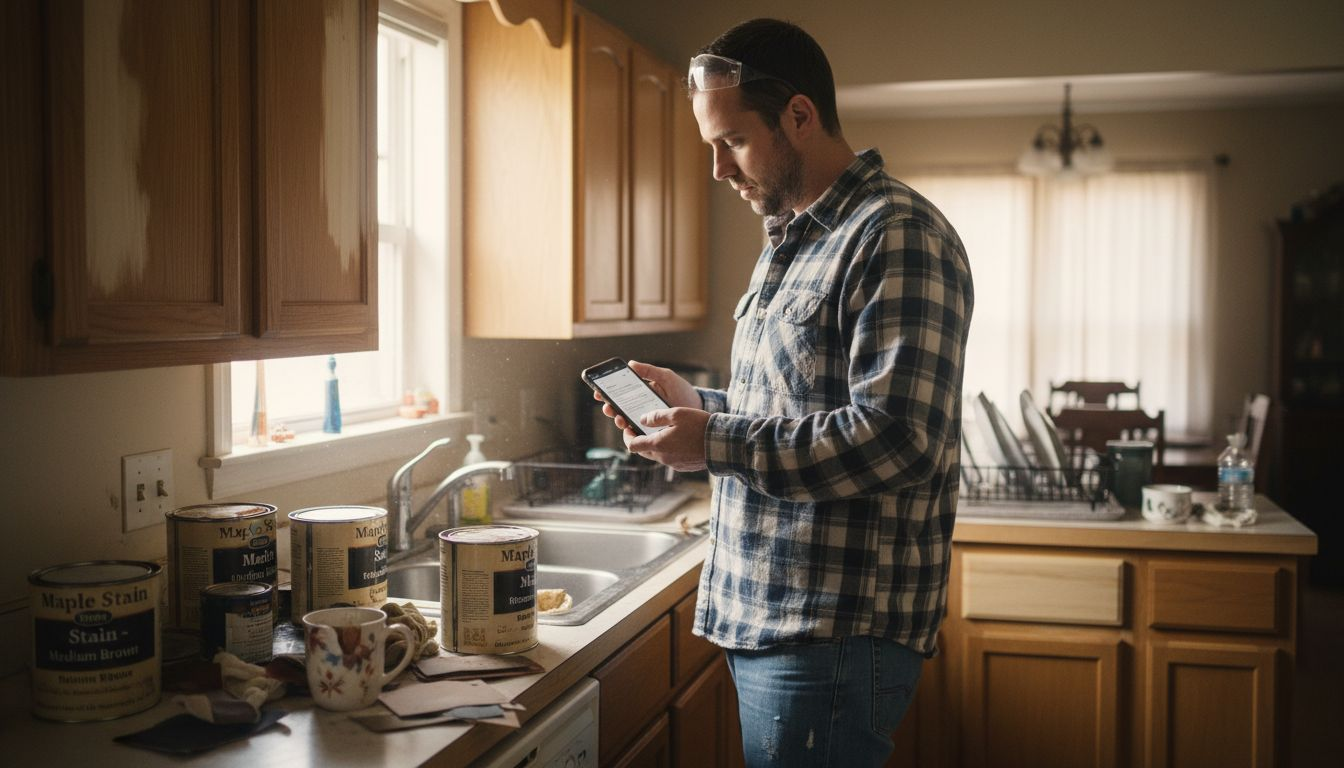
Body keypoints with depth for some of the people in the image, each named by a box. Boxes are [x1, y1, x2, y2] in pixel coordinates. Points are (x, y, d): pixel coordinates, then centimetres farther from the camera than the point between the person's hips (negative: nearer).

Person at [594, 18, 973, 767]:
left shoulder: (897, 235, -15)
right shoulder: (793, 240, 16)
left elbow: (897, 439, -24)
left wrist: (716, 442, -20)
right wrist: (698, 405, 8)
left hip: (832, 640, -9)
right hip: (762, 622, 9)